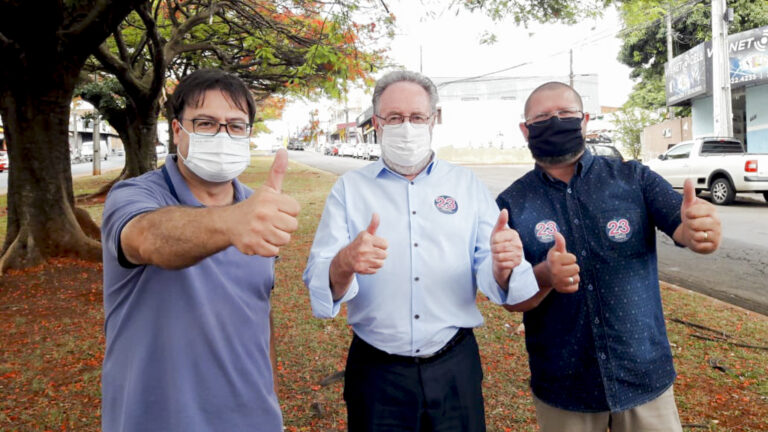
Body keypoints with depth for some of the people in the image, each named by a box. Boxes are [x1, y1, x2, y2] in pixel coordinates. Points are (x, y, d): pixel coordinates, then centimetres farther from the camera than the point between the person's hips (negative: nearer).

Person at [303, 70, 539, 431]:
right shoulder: (349, 189, -1)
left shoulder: (467, 185, 3)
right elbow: (318, 281, -10)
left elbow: (489, 276, -3)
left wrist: (501, 266, -27)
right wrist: (345, 263, -33)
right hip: (376, 371, -1)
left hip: (456, 366, 2)